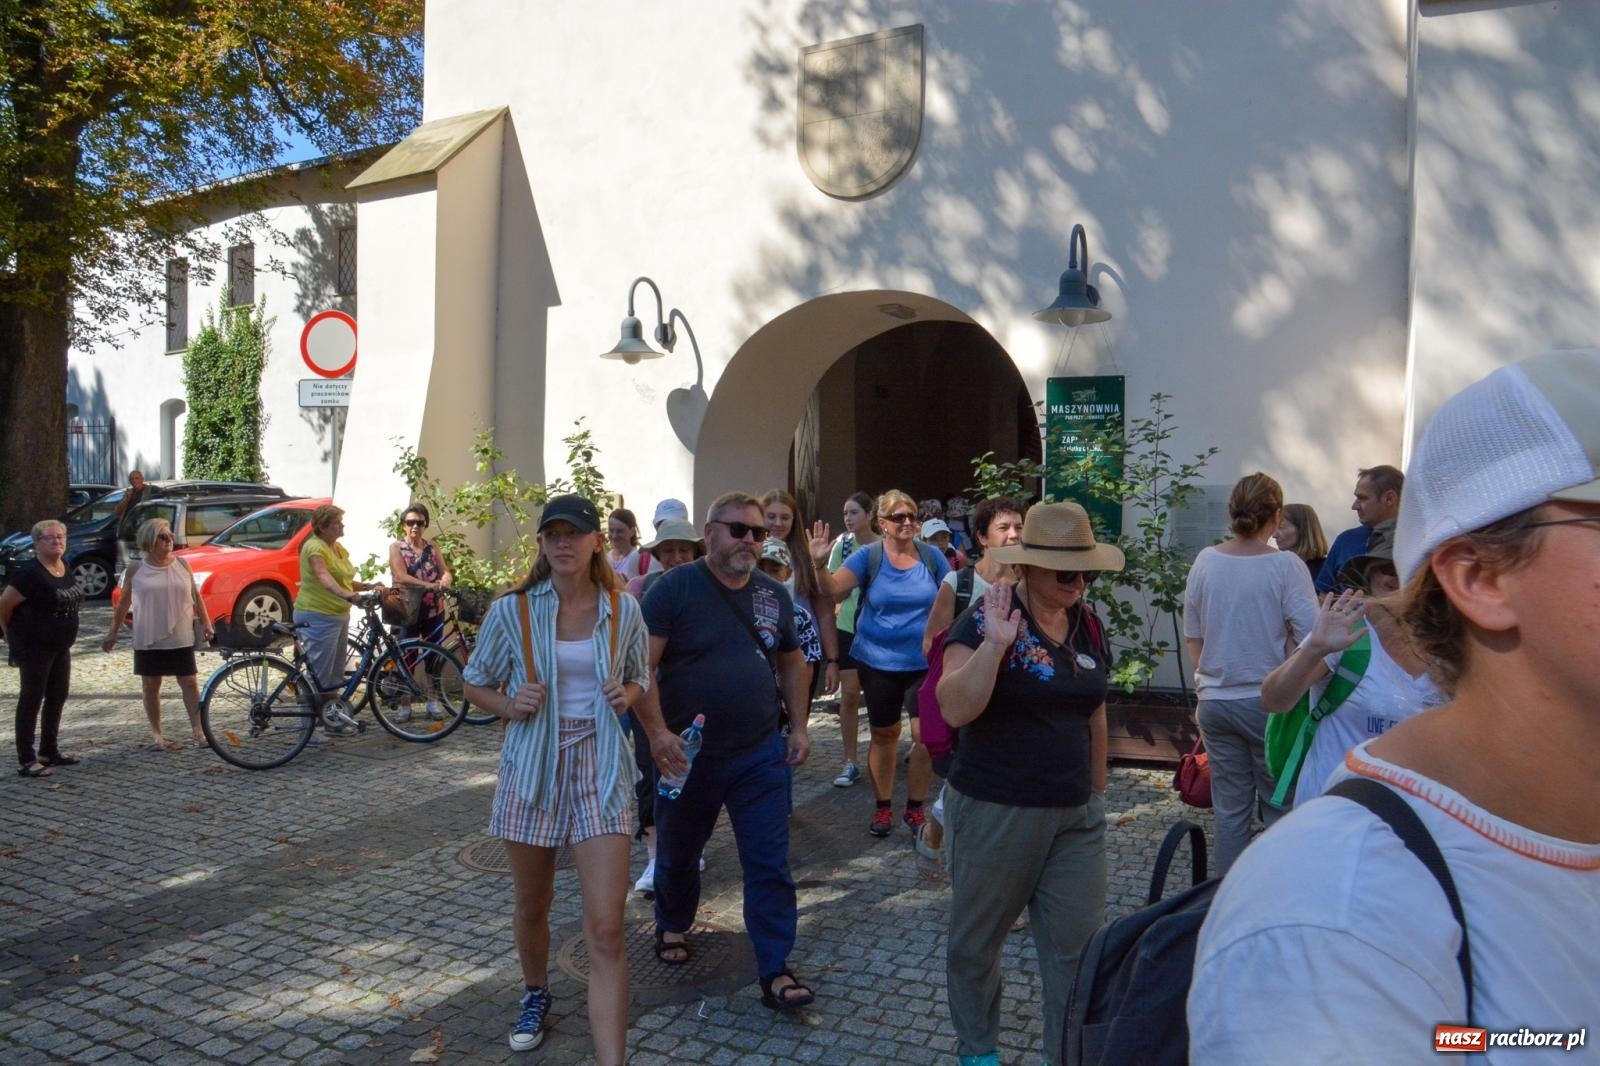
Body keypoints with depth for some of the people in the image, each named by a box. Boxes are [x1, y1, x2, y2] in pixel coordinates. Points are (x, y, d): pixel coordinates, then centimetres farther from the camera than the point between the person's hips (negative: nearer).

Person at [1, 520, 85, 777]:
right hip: (34, 647, -8)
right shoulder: (29, 573, -18)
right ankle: (26, 760, 5)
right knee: (31, 700, -2)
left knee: (57, 697, 14)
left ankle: (49, 751, 26)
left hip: (61, 646, 8)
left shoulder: (65, 566, 5)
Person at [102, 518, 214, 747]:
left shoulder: (182, 564, 3)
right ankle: (156, 732, 19)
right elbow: (123, 602, 7)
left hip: (181, 638, 0)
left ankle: (197, 729, 4)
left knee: (190, 682, -2)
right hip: (148, 639, 0)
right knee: (151, 685, 7)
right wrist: (114, 631, 6)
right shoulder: (136, 569, 0)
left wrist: (205, 623, 4)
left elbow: (196, 596, 8)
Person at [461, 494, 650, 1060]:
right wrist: (511, 706, -14)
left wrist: (626, 695, -9)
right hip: (532, 768, 1)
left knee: (606, 929, -9)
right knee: (532, 907, 19)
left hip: (601, 769, -1)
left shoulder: (623, 610, -2)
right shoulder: (512, 610, -5)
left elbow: (639, 680, 14)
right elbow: (476, 684, 7)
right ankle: (536, 994, 49)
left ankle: (612, 1058, -3)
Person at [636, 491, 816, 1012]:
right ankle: (673, 926, 46)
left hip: (761, 754, 2)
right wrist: (658, 732, -24)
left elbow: (791, 661, 16)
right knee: (678, 853, 18)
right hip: (688, 754, -2)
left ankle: (776, 971, 8)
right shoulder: (675, 588, -11)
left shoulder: (774, 594, 5)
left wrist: (798, 726, 9)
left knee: (770, 865, -1)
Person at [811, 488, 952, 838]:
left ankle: (915, 809, 16)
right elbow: (833, 589, -17)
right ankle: (883, 807, 28)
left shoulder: (931, 557, -2)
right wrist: (819, 565, -36)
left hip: (924, 663, 1)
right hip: (878, 663, 0)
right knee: (884, 734, 13)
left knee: (928, 736, -4)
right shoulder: (869, 557, -6)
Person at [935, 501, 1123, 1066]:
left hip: (1076, 815, 5)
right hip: (994, 812, -5)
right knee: (975, 940, 13)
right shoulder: (987, 617, -15)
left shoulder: (1089, 625, 4)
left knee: (1080, 943, 7)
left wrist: (1098, 790, 19)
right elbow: (955, 710, -26)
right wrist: (994, 644, -34)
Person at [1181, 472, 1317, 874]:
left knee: (1230, 808, 12)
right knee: (1279, 807, 10)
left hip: (1215, 701, 4)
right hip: (1269, 702, -3)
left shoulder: (1205, 561, -1)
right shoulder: (1285, 566, -12)